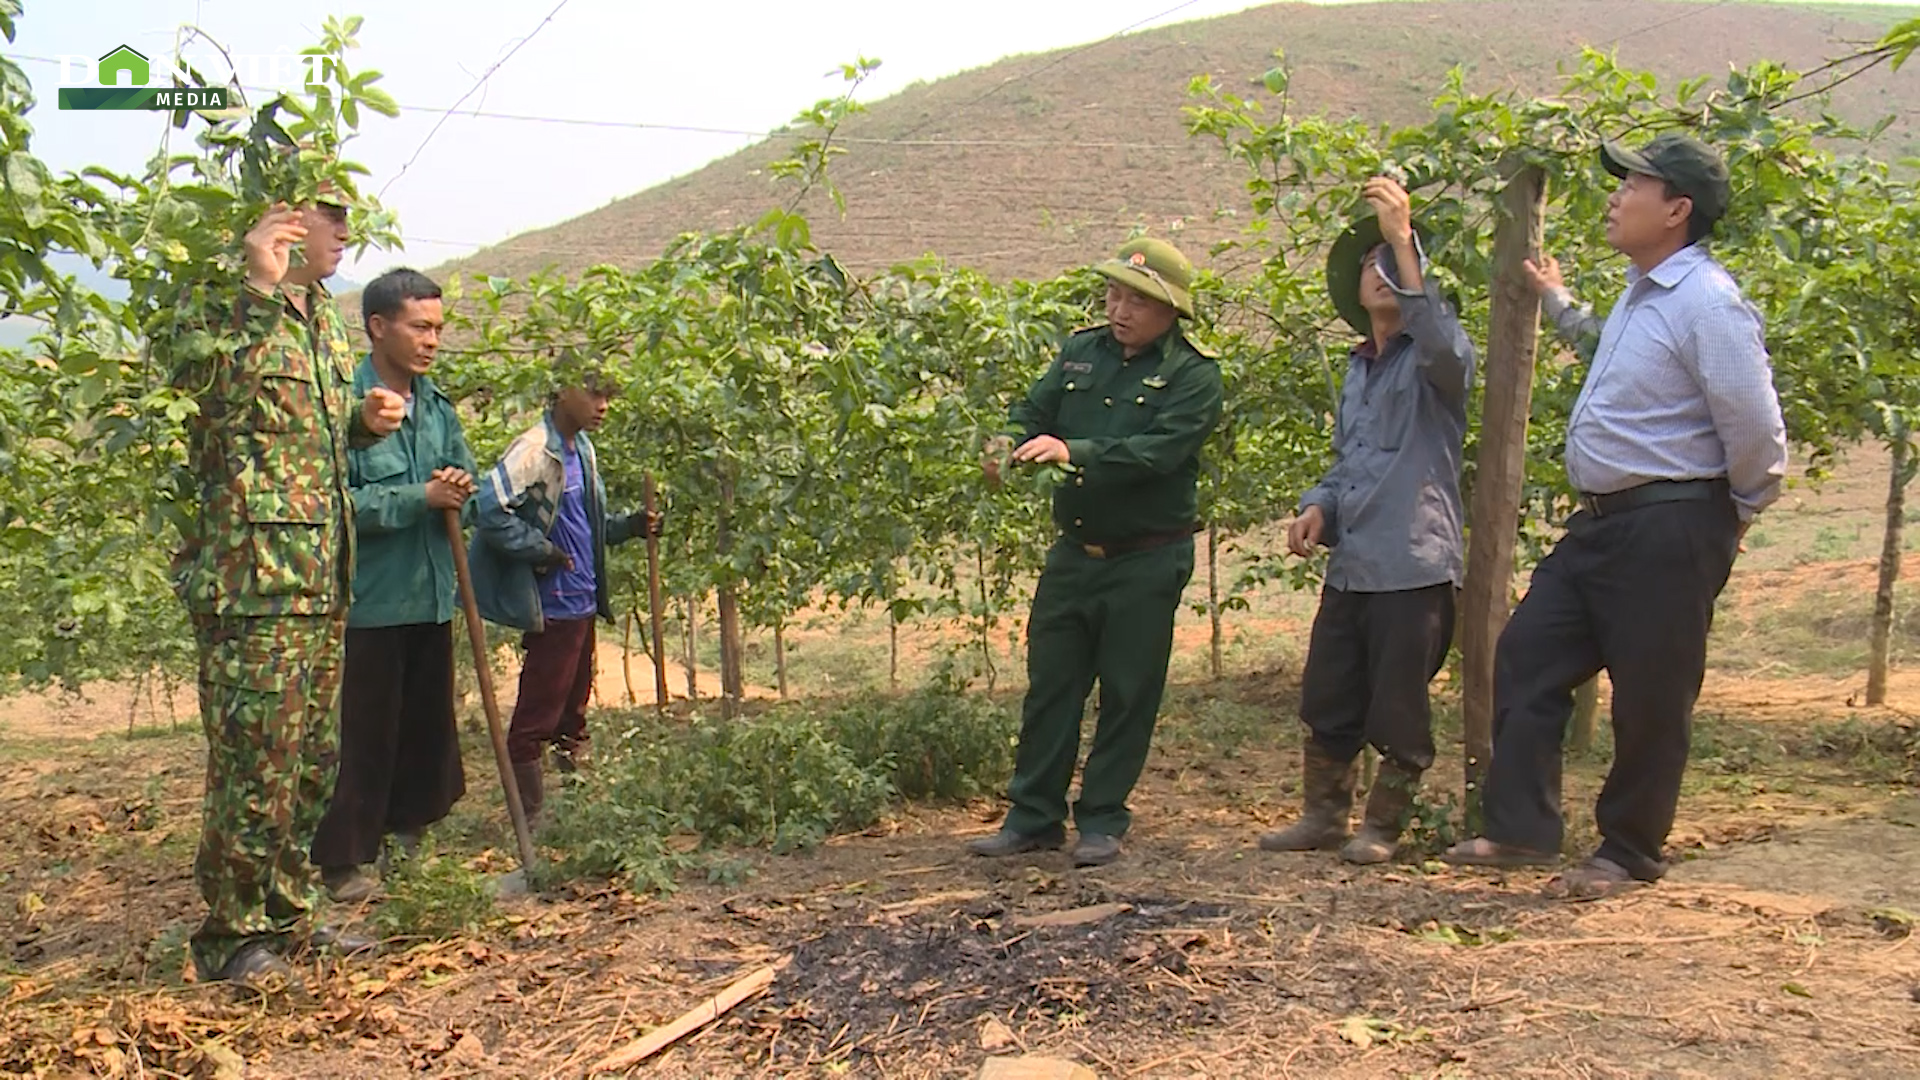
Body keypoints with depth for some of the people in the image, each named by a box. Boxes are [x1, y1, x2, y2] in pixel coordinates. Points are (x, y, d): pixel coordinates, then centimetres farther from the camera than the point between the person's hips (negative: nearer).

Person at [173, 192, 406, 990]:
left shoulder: (323, 315, 18)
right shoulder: (227, 305, -8)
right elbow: (199, 395, -27)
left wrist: (365, 420, 8)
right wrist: (258, 291, -24)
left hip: (322, 574, 9)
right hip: (250, 573, -9)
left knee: (311, 758, 14)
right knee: (252, 760, -4)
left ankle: (287, 915, 27)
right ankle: (232, 935, 9)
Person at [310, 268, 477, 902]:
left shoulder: (438, 407, 9)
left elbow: (464, 477, 15)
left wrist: (460, 489, -9)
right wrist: (421, 497, -20)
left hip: (432, 594, 7)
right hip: (371, 598, -7)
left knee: (427, 723, 15)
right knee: (365, 732, 0)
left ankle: (406, 832, 32)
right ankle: (342, 860, 12)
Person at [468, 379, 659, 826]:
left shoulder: (582, 450, 11)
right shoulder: (535, 450, -17)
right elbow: (490, 510, -27)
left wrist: (630, 526, 3)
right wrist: (543, 552, -20)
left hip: (584, 602, 9)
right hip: (552, 606, -9)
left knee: (573, 708, 20)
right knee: (536, 717, 0)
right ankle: (527, 817, 9)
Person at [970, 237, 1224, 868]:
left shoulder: (1192, 375, -8)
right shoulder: (1082, 352, 9)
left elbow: (1160, 450, -22)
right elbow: (1034, 411, 7)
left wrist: (1073, 452, -32)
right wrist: (1008, 447, -16)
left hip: (1146, 562, -5)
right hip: (1073, 552, 5)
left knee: (1127, 693, 4)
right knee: (1049, 684, 9)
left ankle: (1102, 823, 17)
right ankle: (1034, 817, 21)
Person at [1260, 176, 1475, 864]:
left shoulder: (1434, 361, -4)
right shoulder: (1358, 370, 19)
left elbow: (1445, 346, -30)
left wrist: (1403, 240, -31)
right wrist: (1319, 507, 5)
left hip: (1415, 566, -7)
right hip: (1348, 565, 7)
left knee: (1399, 710, 3)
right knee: (1326, 698, 12)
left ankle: (1382, 826, 20)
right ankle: (1324, 815, 26)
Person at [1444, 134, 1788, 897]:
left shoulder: (1708, 303, -17)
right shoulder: (1640, 295, 13)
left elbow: (1757, 432, -18)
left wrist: (1738, 512, -4)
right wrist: (1558, 305, 34)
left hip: (1669, 530, -10)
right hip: (1602, 521, 10)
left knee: (1649, 700, 3)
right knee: (1527, 657, 8)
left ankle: (1628, 855, 19)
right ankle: (1521, 829, 15)